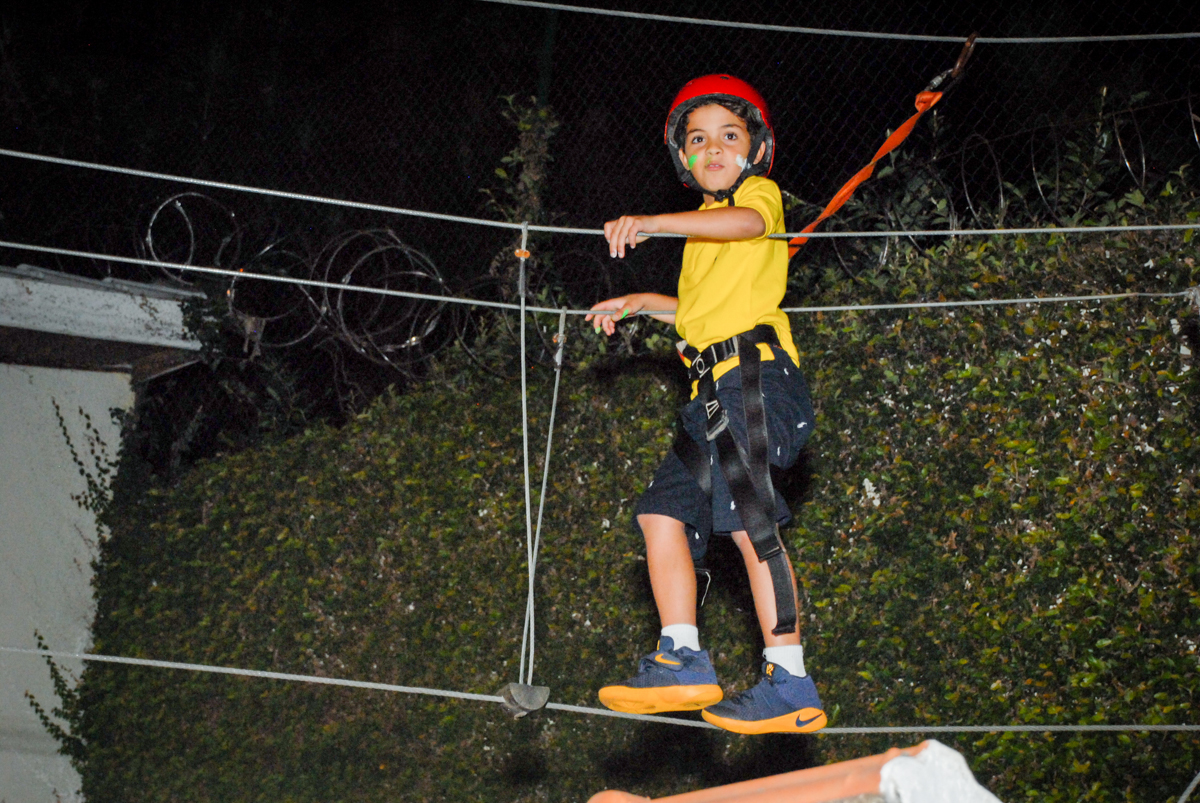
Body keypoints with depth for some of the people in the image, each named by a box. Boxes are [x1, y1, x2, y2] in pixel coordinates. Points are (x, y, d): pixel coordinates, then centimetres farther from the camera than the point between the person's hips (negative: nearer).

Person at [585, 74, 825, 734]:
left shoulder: (760, 192, 3)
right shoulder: (706, 226, 30)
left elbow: (748, 222, -24)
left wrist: (651, 223, -35)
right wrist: (641, 304, 36)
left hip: (756, 371, -9)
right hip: (715, 386, 10)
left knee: (749, 517, -18)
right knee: (663, 509, 2)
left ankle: (790, 683, -20)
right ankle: (682, 659, 0)